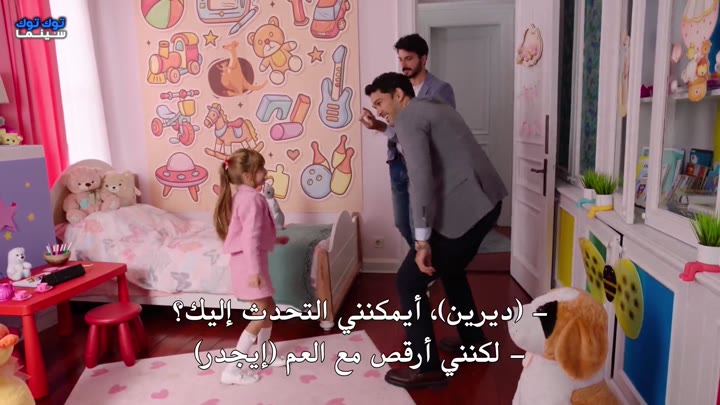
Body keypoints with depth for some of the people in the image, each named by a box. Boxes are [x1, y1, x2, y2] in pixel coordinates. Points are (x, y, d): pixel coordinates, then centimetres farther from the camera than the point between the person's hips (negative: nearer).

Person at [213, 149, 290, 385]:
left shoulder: (245, 196, 13)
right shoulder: (251, 199, -20)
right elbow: (250, 237, -26)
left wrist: (275, 239, 31)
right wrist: (254, 270, -28)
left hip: (251, 261, 10)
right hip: (249, 263, -10)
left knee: (269, 307, 20)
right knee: (263, 313, -5)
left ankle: (265, 354, 37)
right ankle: (232, 369, -1)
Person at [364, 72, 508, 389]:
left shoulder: (408, 118, -7)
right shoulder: (435, 107, 22)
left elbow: (421, 178, -20)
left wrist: (422, 240, -21)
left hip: (463, 209, -10)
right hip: (485, 201, 10)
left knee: (409, 282, 0)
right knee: (451, 270, 29)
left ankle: (427, 368, 9)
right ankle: (474, 343, 43)